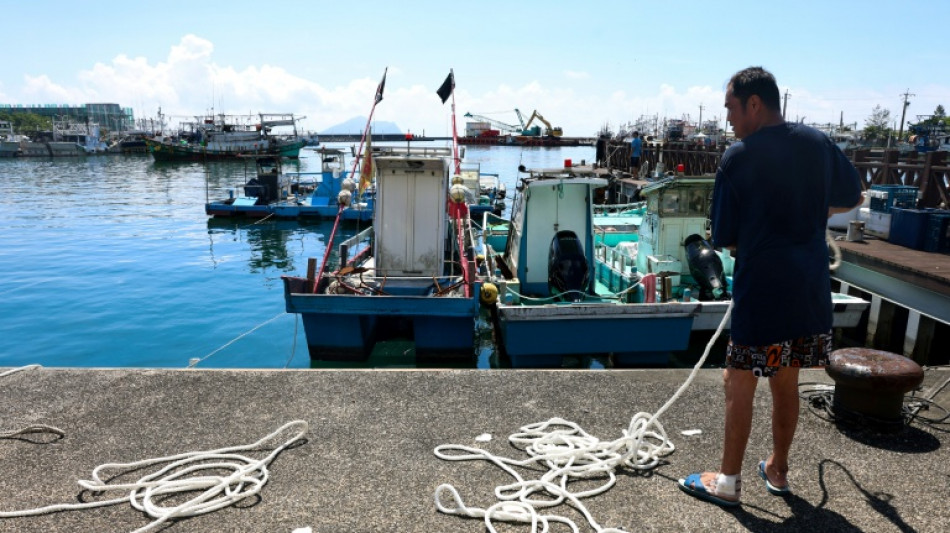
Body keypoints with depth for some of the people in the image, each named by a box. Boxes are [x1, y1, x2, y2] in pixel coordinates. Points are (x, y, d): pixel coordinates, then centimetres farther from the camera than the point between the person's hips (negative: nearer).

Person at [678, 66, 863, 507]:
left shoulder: (737, 158, -11)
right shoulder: (818, 143, 4)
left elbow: (724, 239, -7)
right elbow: (852, 199, 20)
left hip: (762, 289, -6)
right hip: (811, 288, 6)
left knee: (739, 382, 5)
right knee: (786, 384, 18)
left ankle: (727, 481, 16)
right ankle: (777, 470, 33)